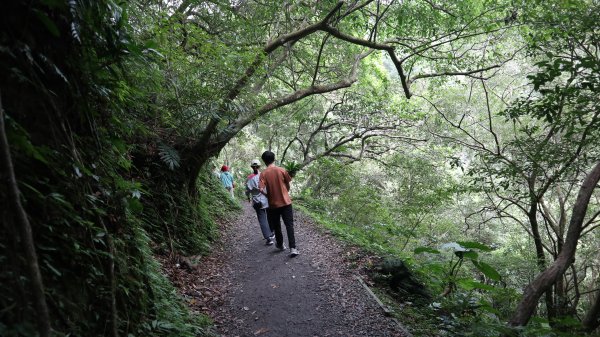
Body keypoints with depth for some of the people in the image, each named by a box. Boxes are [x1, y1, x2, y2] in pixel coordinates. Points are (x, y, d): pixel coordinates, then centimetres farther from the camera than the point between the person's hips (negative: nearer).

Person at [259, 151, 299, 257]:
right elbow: (288, 185, 3)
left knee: (276, 226, 18)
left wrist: (267, 195, 0)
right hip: (286, 202, 0)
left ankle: (280, 245, 35)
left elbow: (261, 189, -19)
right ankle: (293, 248, -9)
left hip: (273, 204, 0)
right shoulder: (282, 170, -5)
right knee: (289, 225, 1)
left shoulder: (263, 174, -8)